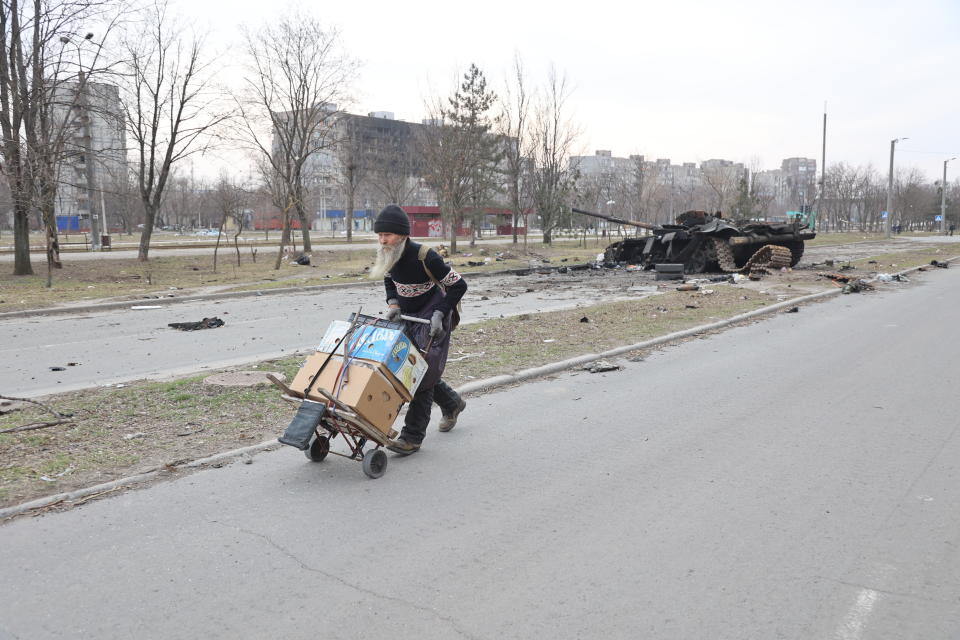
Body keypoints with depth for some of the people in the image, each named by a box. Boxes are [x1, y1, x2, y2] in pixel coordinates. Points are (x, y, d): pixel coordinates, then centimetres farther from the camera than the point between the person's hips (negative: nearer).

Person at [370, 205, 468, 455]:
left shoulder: (425, 258, -27)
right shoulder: (390, 256, -7)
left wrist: (439, 314, -25)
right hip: (408, 318, 8)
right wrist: (393, 303, -3)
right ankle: (451, 403, 38)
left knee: (423, 372, -10)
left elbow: (458, 285, -20)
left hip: (432, 321, -8)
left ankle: (413, 437, -4)